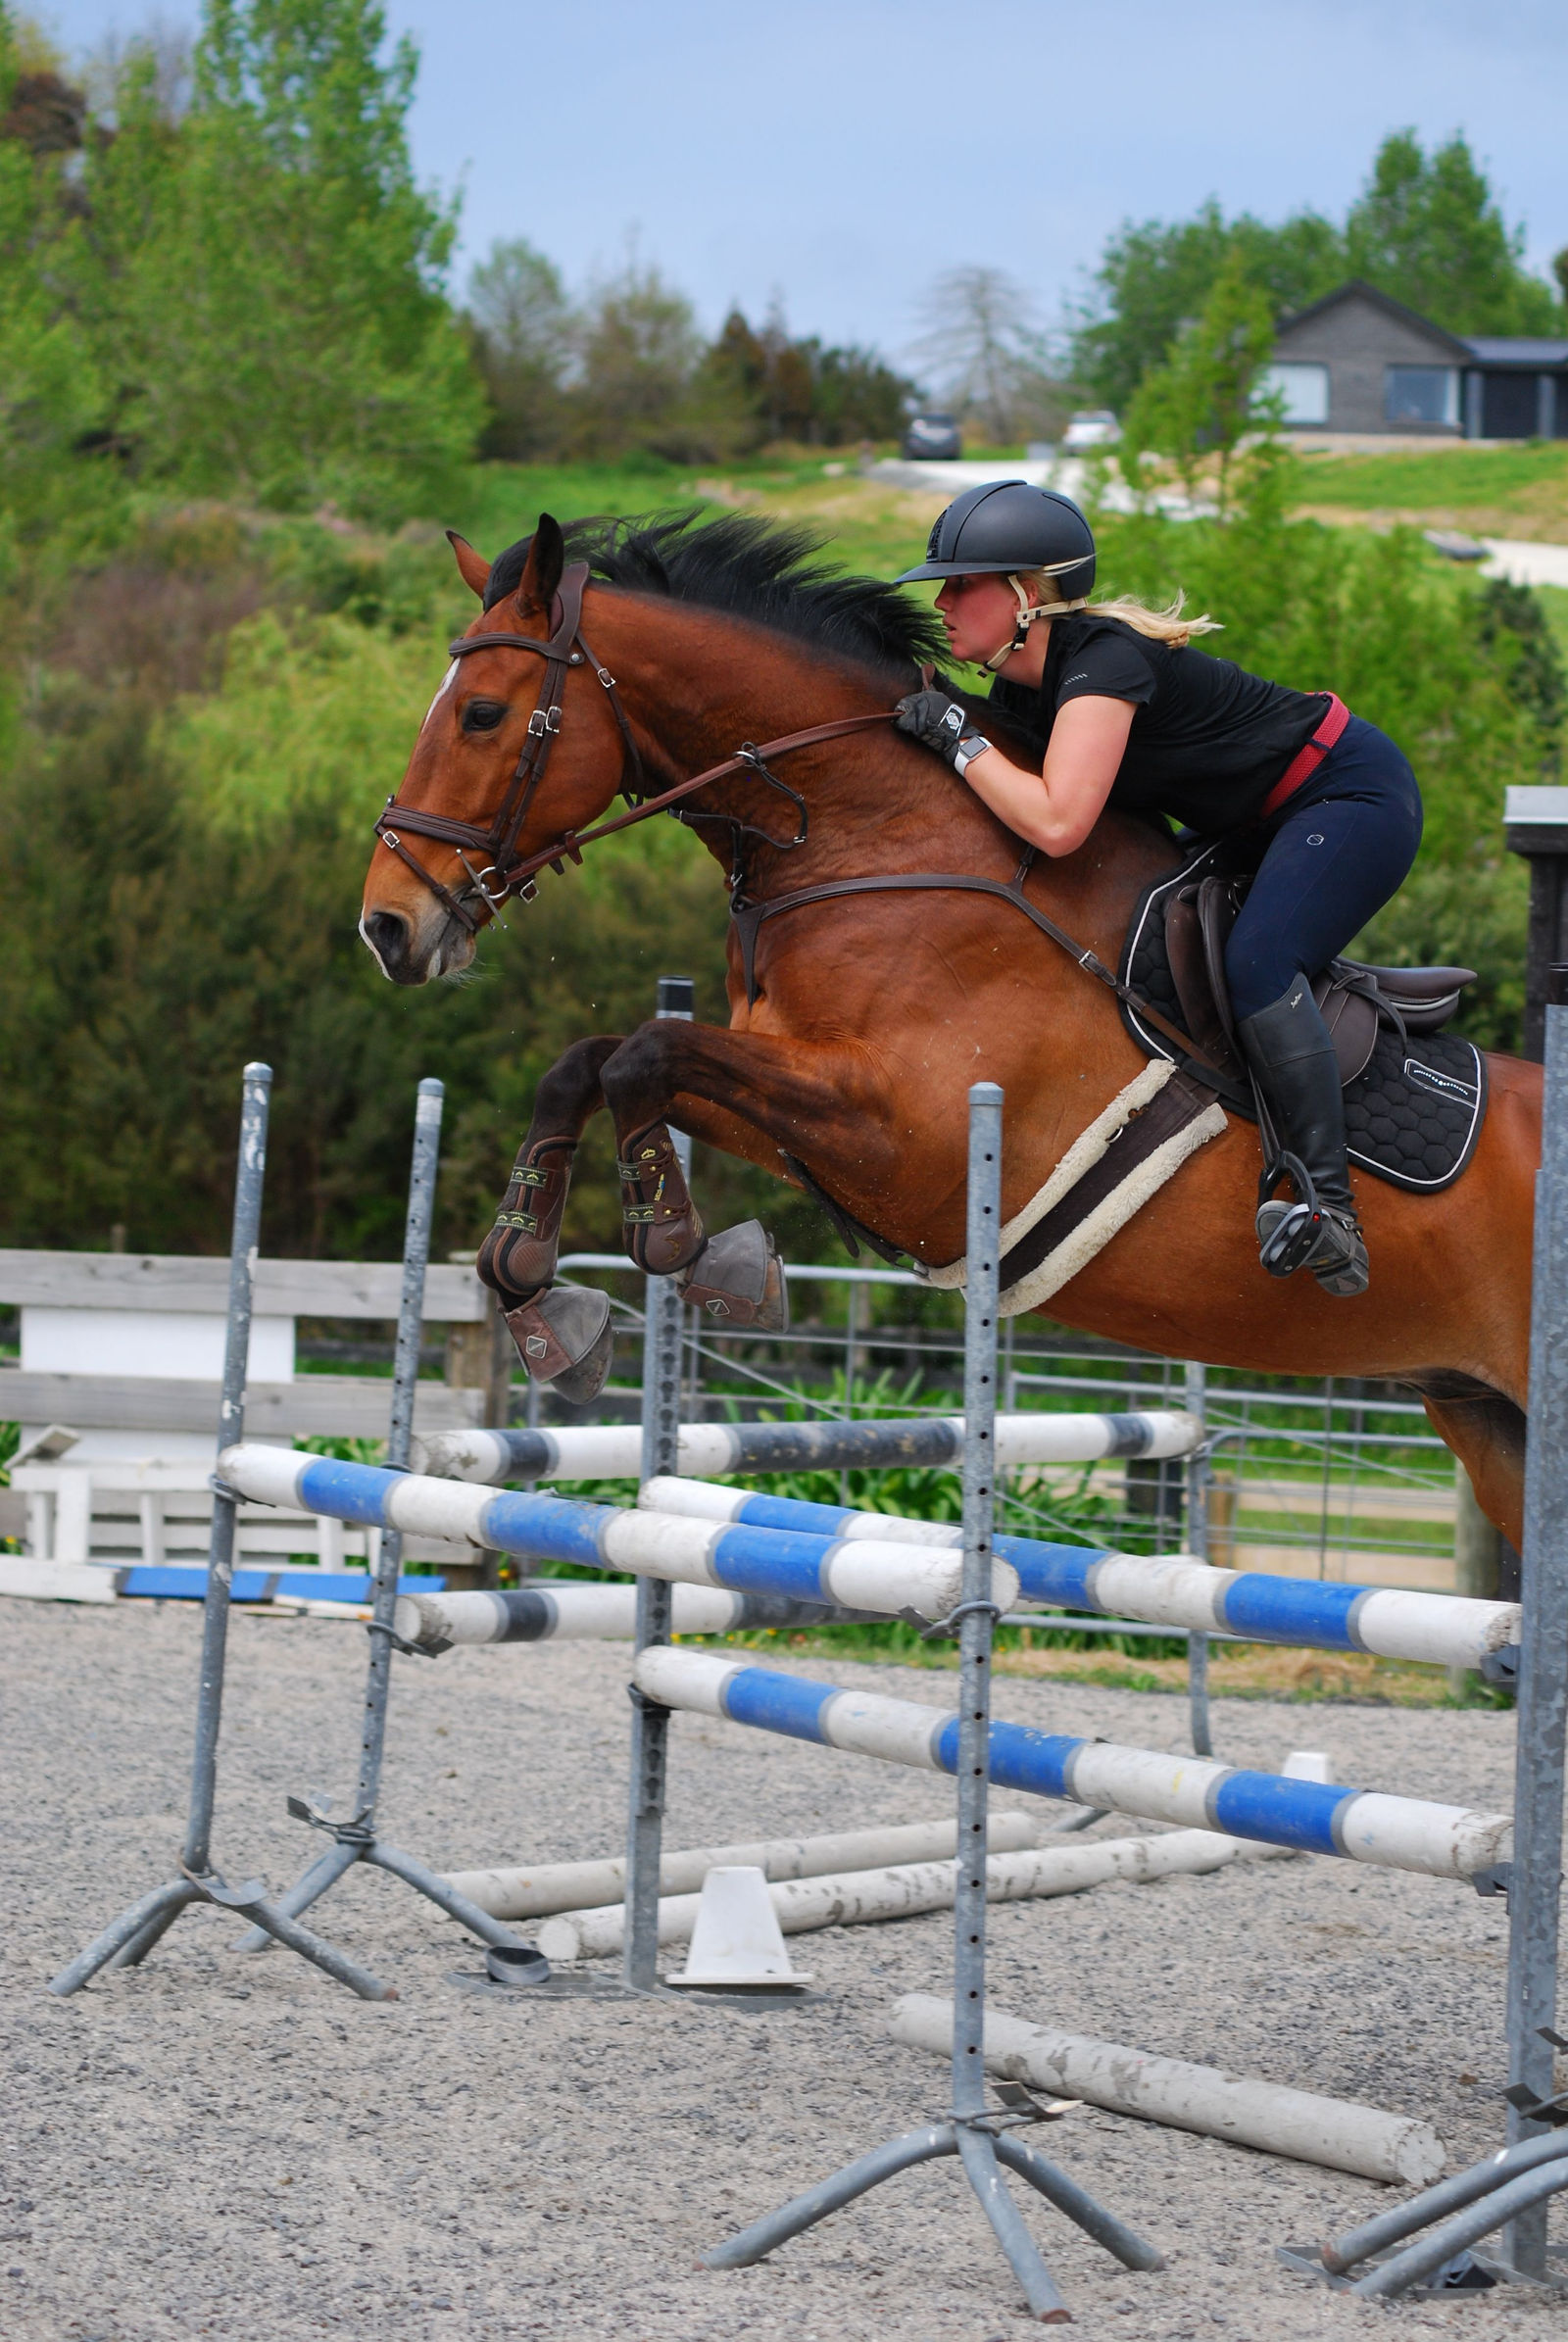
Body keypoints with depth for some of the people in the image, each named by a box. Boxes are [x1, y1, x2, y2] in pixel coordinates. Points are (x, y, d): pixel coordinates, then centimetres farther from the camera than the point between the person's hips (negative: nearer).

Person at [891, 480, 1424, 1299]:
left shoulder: (1104, 661, -29)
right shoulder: (1021, 685, 0)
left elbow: (1057, 824, -40)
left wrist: (960, 740, -28)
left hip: (1353, 794, -10)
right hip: (1261, 824, 10)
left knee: (1255, 962, -30)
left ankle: (1332, 1209, -31)